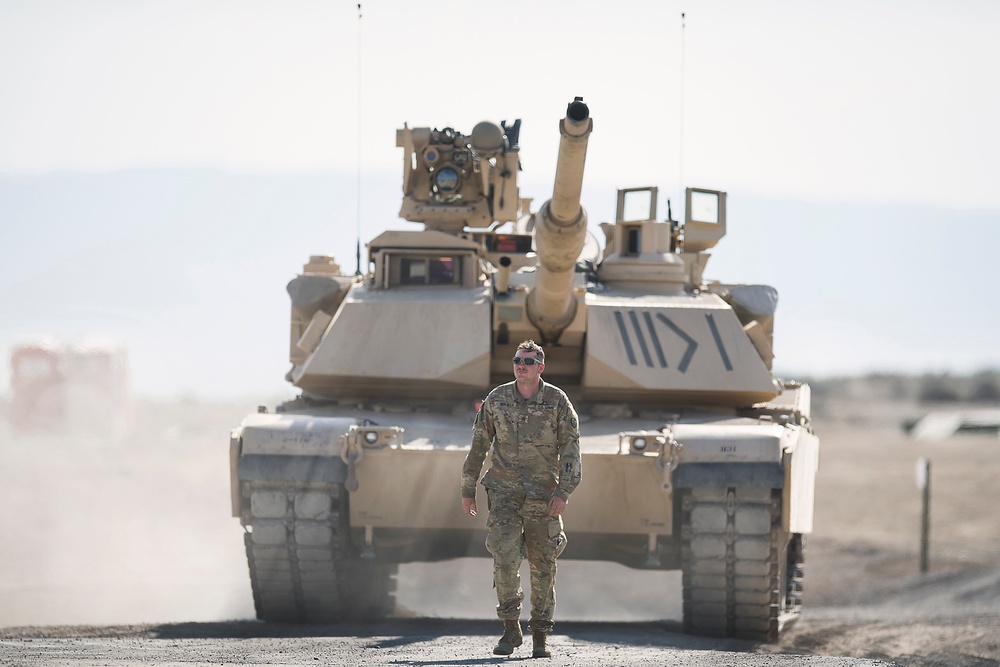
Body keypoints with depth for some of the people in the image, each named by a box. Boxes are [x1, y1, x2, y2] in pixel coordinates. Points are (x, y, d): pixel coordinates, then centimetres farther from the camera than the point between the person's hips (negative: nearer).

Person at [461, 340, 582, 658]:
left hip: (543, 495, 0)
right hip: (505, 492, 0)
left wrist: (563, 491, -13)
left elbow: (570, 449, -3)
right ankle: (510, 628, -4)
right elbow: (478, 446, 9)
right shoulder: (497, 400, 1)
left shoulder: (557, 401, -2)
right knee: (505, 557, -15)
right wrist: (468, 489, 9)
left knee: (543, 565, 4)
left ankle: (541, 635, 16)